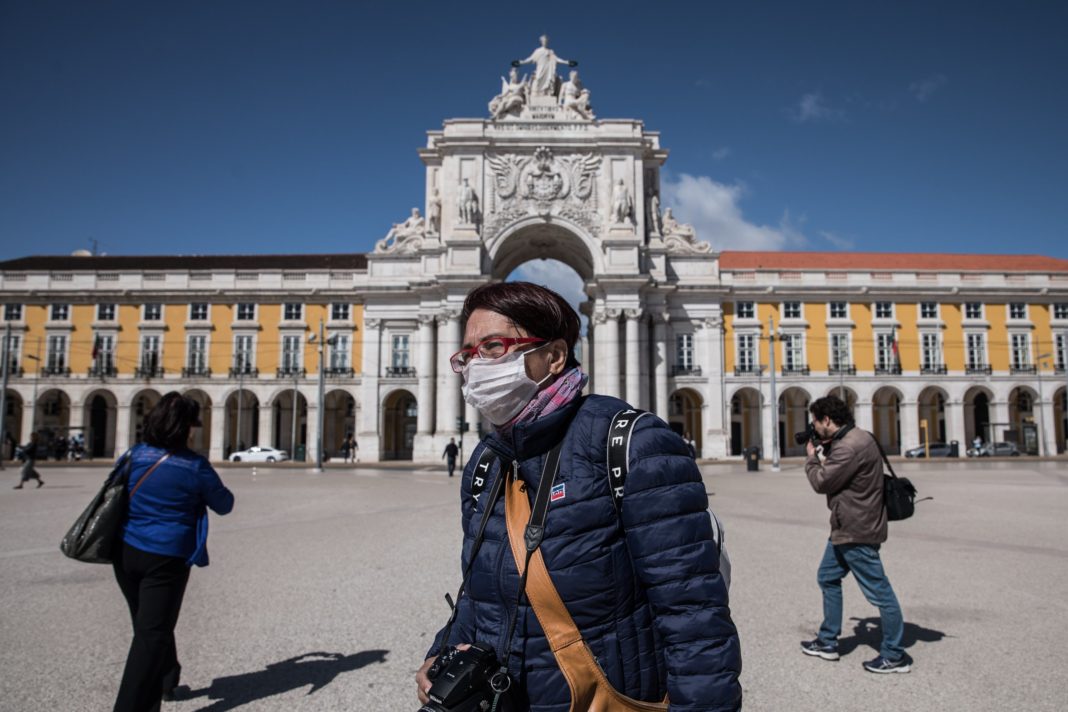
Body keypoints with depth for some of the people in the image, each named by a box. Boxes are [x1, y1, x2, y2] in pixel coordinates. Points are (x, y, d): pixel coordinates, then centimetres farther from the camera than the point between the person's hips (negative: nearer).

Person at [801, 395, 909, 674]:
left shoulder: (851, 446, -24)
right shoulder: (852, 439, 10)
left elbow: (822, 482, -19)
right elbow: (835, 473, 15)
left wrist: (812, 457, -2)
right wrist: (822, 453, 5)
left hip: (856, 532, -11)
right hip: (846, 528, 11)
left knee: (878, 591, 1)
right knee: (828, 577, 19)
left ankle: (894, 656, 13)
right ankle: (827, 642, 29)